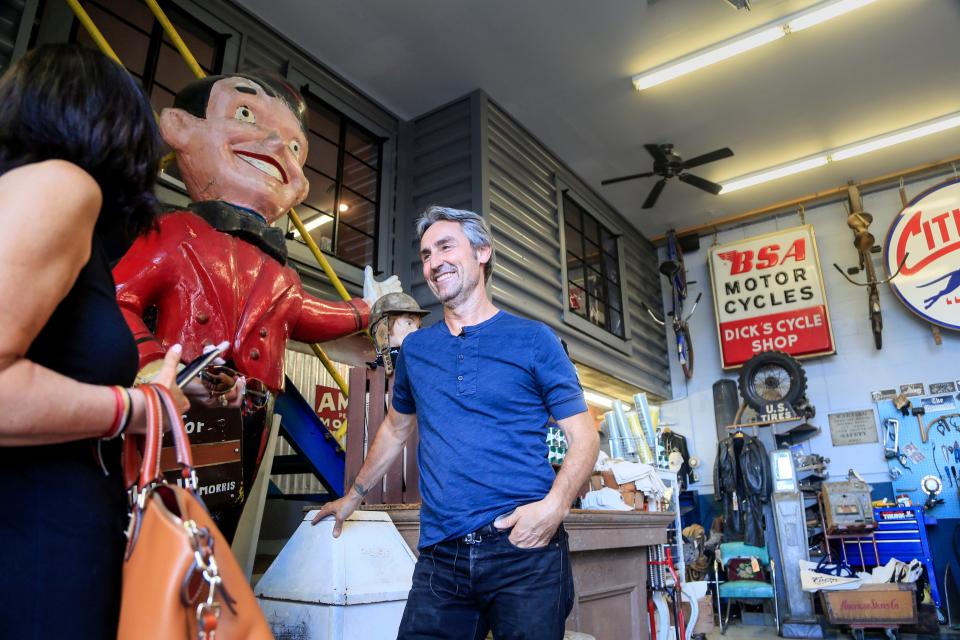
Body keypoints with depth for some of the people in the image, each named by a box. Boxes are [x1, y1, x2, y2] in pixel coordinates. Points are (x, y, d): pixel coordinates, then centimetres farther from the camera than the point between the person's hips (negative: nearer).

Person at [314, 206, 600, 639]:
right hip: (440, 555, 4)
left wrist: (553, 506, -18)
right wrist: (353, 497, 28)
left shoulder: (533, 340, -1)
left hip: (525, 549, -3)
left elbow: (584, 437, -2)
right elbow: (396, 428, 26)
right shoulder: (414, 349, 11)